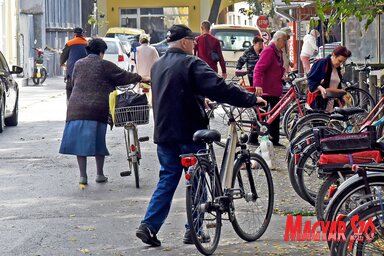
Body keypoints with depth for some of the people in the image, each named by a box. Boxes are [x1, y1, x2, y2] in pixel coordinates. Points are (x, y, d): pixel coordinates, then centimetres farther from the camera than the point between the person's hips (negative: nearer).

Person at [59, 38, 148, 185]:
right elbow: (122, 76, 5)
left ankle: (82, 176, 3)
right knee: (98, 141, 8)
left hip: (77, 109, 3)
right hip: (97, 109, -3)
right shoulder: (104, 65, -1)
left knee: (80, 140, 5)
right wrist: (140, 78, 18)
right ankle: (100, 174, 16)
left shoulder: (78, 64, 12)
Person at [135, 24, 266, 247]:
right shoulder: (191, 64, -13)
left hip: (164, 133, 7)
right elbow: (219, 88, -22)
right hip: (189, 132, -7)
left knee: (167, 179, 12)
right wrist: (251, 99, -17)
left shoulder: (158, 66, 13)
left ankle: (149, 225, 1)